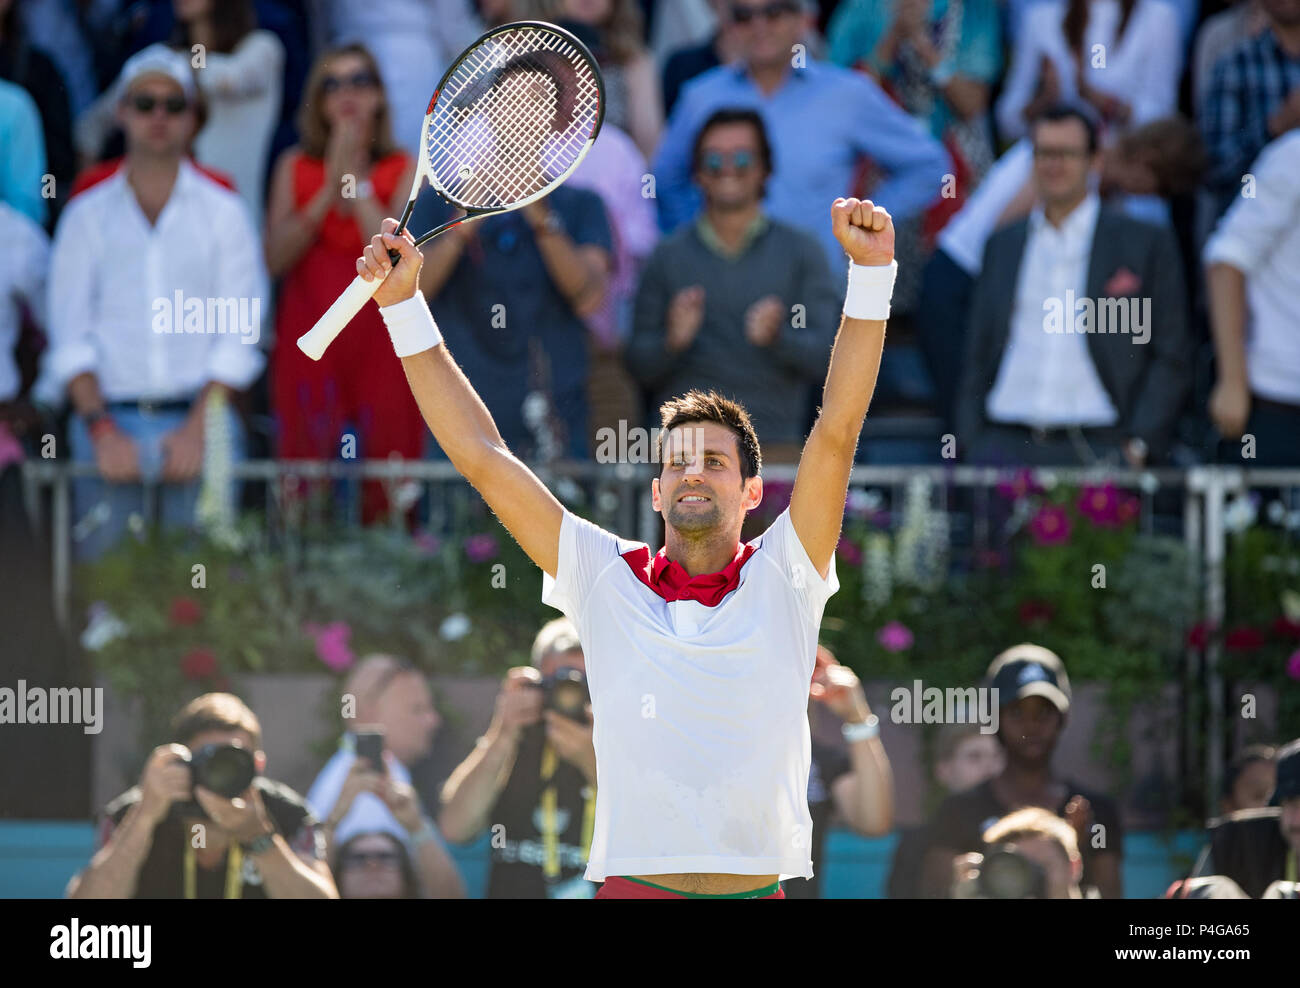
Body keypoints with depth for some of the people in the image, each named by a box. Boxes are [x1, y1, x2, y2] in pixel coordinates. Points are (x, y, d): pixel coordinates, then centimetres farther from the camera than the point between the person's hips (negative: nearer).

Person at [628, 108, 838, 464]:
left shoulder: (801, 252, 10)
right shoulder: (669, 257, 12)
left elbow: (822, 355, 1)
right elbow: (641, 367, 9)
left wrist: (778, 337, -18)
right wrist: (672, 343, -12)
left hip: (774, 447, 0)